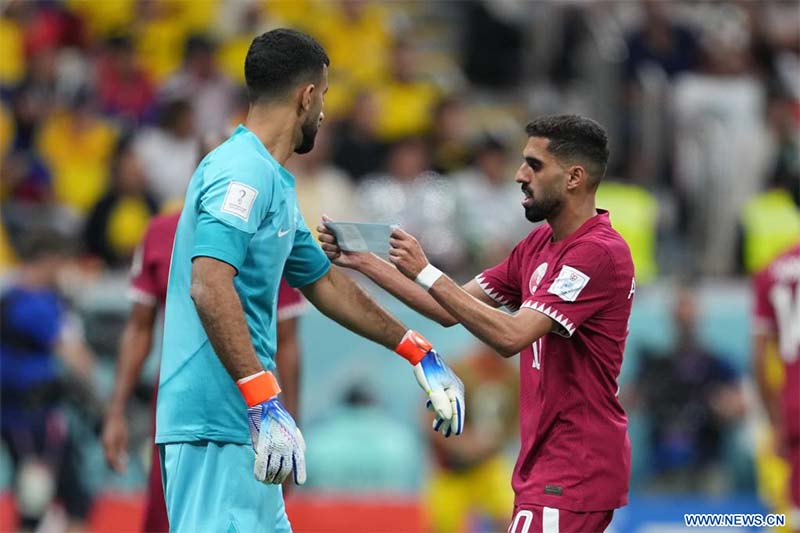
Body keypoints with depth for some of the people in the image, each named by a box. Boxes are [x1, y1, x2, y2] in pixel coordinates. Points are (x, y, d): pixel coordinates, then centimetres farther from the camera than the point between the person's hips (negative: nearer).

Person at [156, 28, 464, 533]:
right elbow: (208, 288, -25)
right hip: (215, 431, -10)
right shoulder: (243, 173, -12)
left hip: (243, 427, 10)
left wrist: (419, 353, 35)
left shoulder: (274, 182, 20)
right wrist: (263, 402, -30)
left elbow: (324, 283, 32)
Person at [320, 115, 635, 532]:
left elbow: (511, 336, -26)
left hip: (574, 467, -10)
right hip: (545, 461, 10)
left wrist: (427, 274, -24)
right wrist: (363, 262, 9)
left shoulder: (600, 253, -17)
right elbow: (450, 311, 15)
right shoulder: (539, 244, 14)